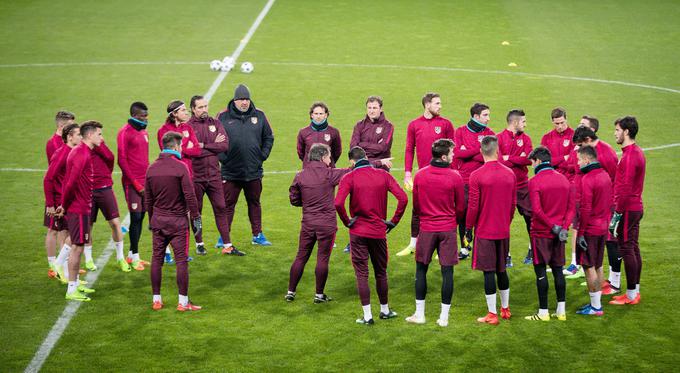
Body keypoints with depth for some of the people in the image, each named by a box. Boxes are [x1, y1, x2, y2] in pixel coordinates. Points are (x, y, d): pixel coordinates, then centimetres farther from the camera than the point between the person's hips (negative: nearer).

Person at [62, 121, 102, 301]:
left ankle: (75, 284, 26)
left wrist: (64, 204, 14)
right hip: (79, 209, -10)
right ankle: (71, 290, 2)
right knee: (77, 247, -4)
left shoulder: (82, 152, 13)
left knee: (77, 246, 17)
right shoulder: (82, 154, -20)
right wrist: (64, 205, -14)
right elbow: (71, 182, -25)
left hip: (81, 208, 10)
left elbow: (69, 181, 16)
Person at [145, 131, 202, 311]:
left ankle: (156, 300, 13)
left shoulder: (152, 168, 5)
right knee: (181, 260, 0)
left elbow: (148, 198, 11)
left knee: (157, 259, 9)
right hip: (177, 221, -5)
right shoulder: (180, 167, -11)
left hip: (158, 220, 5)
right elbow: (190, 195, -13)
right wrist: (195, 217, -4)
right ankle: (183, 302, 0)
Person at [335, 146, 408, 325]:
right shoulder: (383, 175, 0)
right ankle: (385, 310, 30)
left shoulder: (349, 178, -8)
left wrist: (347, 222, -6)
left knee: (361, 273, 6)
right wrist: (394, 221, 1)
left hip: (358, 232, -2)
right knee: (381, 272, 18)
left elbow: (338, 203, -22)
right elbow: (403, 198, -8)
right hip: (379, 231, 2)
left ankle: (367, 315, 5)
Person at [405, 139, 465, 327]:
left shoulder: (420, 175, -3)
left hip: (426, 228, 2)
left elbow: (416, 205, 7)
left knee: (421, 270, 12)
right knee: (447, 271, 4)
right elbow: (460, 207, 1)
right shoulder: (455, 177, -10)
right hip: (448, 229, -2)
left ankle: (419, 314, 14)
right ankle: (444, 316, 6)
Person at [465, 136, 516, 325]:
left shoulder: (476, 176, -13)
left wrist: (468, 228, 1)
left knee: (488, 272, 0)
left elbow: (473, 206, -11)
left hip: (484, 231, -4)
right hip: (504, 231, 4)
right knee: (501, 270, 17)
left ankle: (492, 314, 3)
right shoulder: (509, 174, 1)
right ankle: (505, 309, 26)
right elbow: (513, 203, 8)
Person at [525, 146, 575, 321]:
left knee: (540, 271, 1)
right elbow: (571, 208, 4)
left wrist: (554, 227, -15)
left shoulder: (535, 181, -12)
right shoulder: (564, 179, 8)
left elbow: (536, 210, -20)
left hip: (541, 233, -6)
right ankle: (561, 311, 14)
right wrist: (563, 227, -5)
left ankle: (543, 312, 4)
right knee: (558, 269, 12)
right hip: (559, 234, 6)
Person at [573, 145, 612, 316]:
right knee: (598, 266, 15)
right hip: (603, 228, 9)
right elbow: (609, 203, 14)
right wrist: (606, 222, 19)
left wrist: (580, 232, -15)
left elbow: (585, 209, -19)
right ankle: (597, 303, 22)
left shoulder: (586, 179, -18)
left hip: (590, 230, -9)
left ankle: (595, 307, 3)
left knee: (589, 267, -1)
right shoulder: (605, 175, 9)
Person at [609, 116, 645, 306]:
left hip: (627, 209, -10)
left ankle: (631, 295, -1)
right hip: (636, 207, 10)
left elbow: (625, 189, -22)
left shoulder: (630, 156, -19)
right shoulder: (637, 152, 14)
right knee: (633, 249, 13)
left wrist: (617, 214, -19)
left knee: (626, 249, -5)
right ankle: (635, 291, 20)